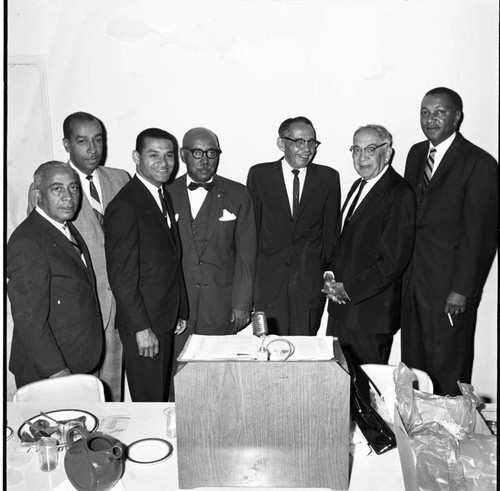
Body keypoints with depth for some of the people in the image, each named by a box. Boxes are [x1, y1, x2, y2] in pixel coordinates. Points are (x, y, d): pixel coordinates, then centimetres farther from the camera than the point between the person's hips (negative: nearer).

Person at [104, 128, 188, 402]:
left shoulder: (164, 197, 10)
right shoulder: (124, 207, -18)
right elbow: (121, 277, -19)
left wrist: (180, 312, 14)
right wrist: (141, 328, -18)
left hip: (165, 319, 8)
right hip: (142, 325, -8)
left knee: (163, 394, 20)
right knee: (148, 401, 5)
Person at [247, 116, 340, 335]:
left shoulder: (328, 178, 5)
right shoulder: (259, 174, 3)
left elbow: (330, 228, 7)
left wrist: (327, 272, 5)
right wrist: (252, 270, 4)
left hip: (311, 282, 1)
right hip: (269, 279, 0)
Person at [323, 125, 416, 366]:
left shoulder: (400, 195, -15)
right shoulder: (359, 186, 12)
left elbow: (392, 262, -19)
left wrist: (348, 290, -16)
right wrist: (330, 274, 2)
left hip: (369, 313, -7)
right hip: (341, 305, 8)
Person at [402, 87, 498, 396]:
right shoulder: (416, 153, 12)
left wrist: (462, 290, -13)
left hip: (449, 290, -6)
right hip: (411, 282, 6)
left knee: (448, 372, 6)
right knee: (413, 364, 12)